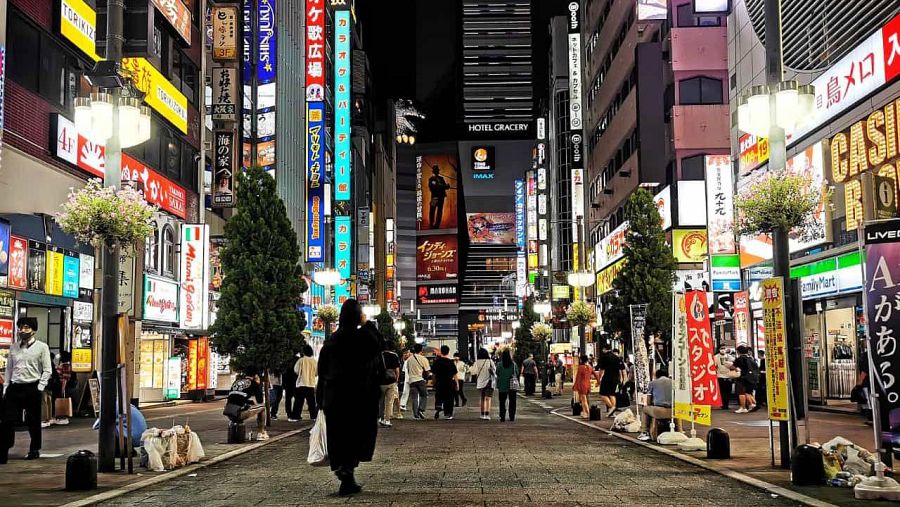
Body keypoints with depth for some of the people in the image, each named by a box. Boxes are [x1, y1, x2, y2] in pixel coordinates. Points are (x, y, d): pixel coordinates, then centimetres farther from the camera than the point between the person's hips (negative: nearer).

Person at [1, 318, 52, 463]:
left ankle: (34, 450, 22)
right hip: (14, 387, 3)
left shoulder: (42, 347, -2)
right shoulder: (13, 346, 10)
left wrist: (40, 388, -10)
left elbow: (47, 370, -4)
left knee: (33, 421, 7)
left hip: (32, 388, -3)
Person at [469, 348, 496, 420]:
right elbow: (494, 370, -2)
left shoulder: (477, 362, -5)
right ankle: (487, 414, -21)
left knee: (483, 398, 19)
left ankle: (482, 414, 26)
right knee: (488, 399, -6)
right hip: (489, 382, -3)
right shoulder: (490, 362, -8)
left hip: (480, 383, 3)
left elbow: (473, 372, -7)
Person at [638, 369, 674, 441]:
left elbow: (648, 403, 14)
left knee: (645, 408, 30)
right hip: (672, 413, 3)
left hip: (658, 412, -3)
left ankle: (644, 433, 24)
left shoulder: (653, 382, 12)